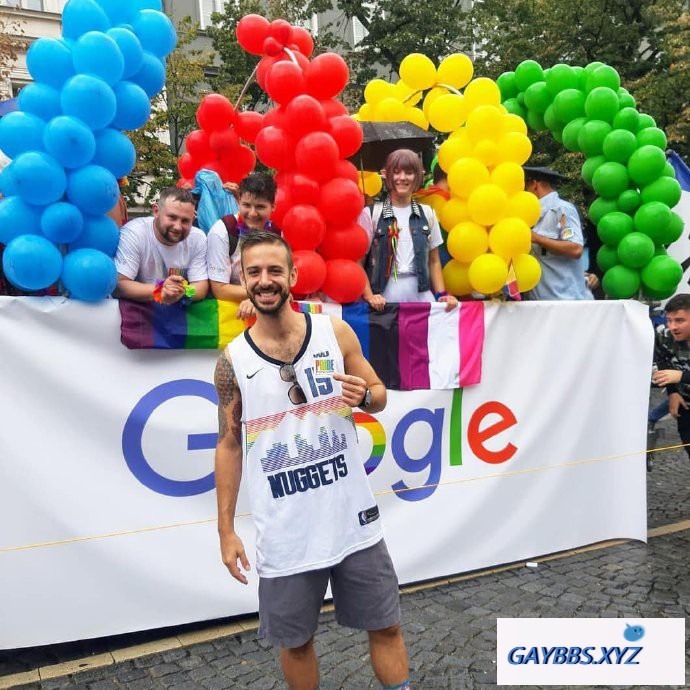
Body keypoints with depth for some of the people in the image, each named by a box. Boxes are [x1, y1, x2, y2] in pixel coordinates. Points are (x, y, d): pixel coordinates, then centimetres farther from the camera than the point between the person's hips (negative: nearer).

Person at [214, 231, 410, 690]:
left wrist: (364, 397, -19)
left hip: (353, 518, 1)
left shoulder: (336, 332, -4)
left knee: (386, 626, 14)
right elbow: (229, 445, 1)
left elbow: (380, 396, 6)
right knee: (295, 640, 15)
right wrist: (226, 529, 1)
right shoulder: (233, 361, -5)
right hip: (285, 532, 0)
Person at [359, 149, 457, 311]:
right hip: (384, 298, -3)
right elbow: (358, 262, -1)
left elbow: (434, 261, 15)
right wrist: (369, 296, -13)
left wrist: (441, 294, 3)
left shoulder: (427, 214, 11)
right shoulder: (371, 214, 1)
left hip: (421, 296, 3)